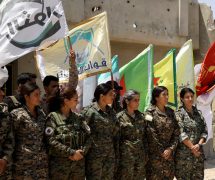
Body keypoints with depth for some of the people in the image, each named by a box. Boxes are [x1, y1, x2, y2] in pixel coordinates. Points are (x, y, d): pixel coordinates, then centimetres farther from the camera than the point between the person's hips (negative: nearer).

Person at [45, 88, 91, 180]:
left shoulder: (78, 117, 10)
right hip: (59, 164, -4)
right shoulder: (53, 117, -5)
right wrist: (71, 153, -16)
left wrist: (82, 151, -12)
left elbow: (88, 136, 4)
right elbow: (51, 141, -14)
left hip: (79, 163, 4)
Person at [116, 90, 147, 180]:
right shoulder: (120, 117, -7)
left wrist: (146, 154, 11)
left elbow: (144, 137, 13)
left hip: (140, 155, 5)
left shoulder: (141, 116, 9)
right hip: (126, 155, -5)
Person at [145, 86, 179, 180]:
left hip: (169, 153, 5)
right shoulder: (150, 112, -9)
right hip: (154, 154, -5)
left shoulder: (170, 112, 9)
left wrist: (171, 149, -6)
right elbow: (151, 135, -13)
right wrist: (162, 152, -11)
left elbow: (176, 133, 6)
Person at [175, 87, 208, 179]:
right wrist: (192, 147, -15)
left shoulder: (198, 113, 11)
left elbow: (204, 131, 6)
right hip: (184, 154, -5)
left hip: (198, 152, 5)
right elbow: (181, 133, -13)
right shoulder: (179, 113, -5)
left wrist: (198, 145, -10)